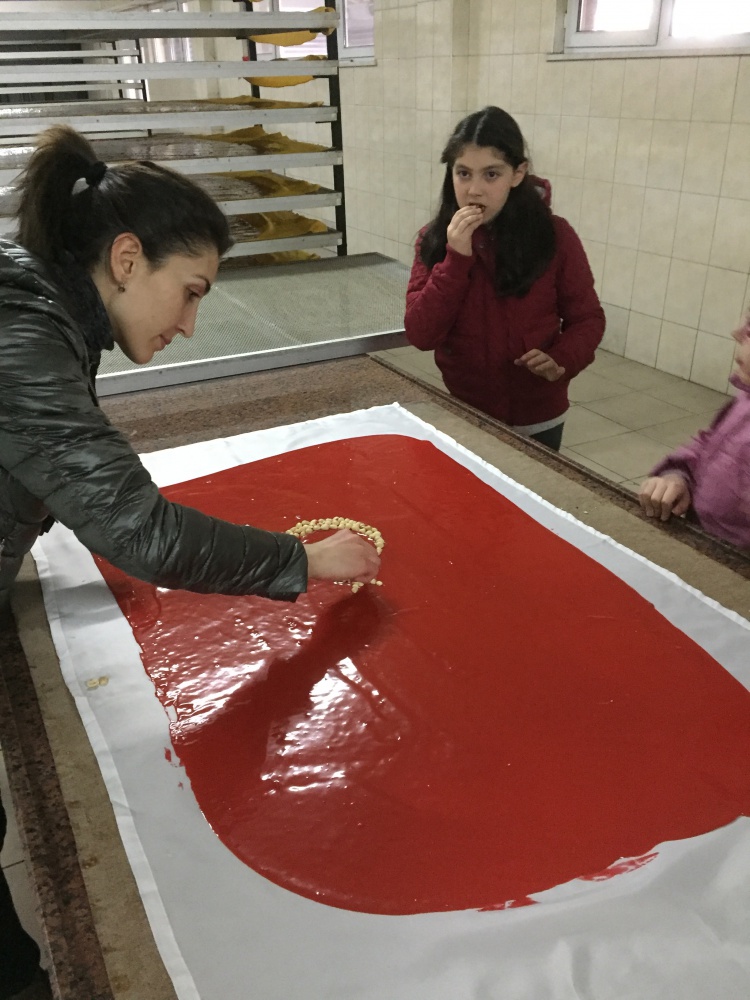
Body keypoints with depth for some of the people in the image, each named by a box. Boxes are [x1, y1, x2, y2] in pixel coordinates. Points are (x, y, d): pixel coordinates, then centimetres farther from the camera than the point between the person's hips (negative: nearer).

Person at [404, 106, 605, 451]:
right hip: (460, 413, 1)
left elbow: (586, 319, 0)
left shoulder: (554, 236, -10)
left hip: (535, 418, -1)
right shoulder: (434, 239, -6)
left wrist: (562, 361, -20)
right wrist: (456, 257, -22)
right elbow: (421, 335, -14)